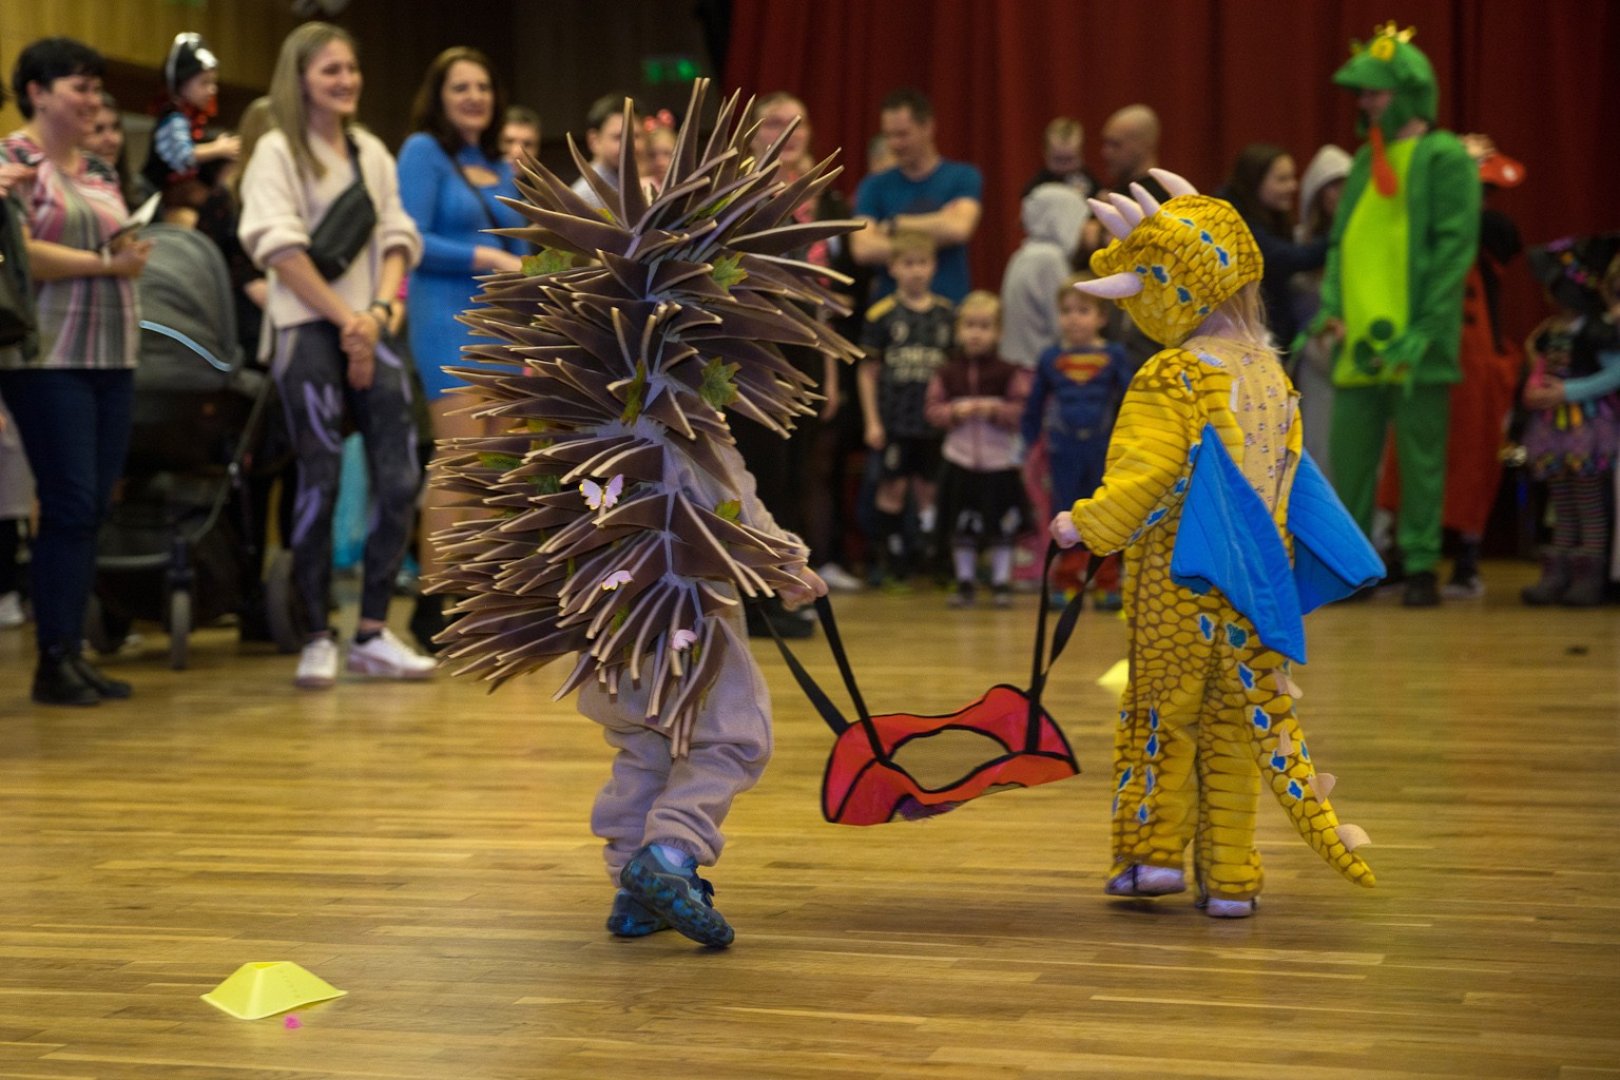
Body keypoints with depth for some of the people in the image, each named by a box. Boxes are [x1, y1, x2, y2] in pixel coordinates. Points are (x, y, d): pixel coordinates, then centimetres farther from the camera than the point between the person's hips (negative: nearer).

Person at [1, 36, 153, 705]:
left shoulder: (100, 173, 19)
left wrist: (134, 259, 0)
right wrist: (104, 263, -11)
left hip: (112, 357, 7)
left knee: (94, 508, 5)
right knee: (70, 504, -8)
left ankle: (74, 651, 10)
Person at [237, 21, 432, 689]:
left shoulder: (372, 153, 15)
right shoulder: (278, 152, 0)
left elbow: (397, 238, 10)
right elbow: (281, 247, -9)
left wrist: (378, 312, -6)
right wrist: (344, 318, -12)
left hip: (371, 330, 5)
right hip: (309, 331, -5)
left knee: (399, 477, -1)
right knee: (321, 480, -5)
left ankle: (372, 634, 7)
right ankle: (317, 639, 3)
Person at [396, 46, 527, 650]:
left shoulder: (501, 168, 19)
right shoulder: (423, 151, 0)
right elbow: (414, 241, -9)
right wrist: (489, 258, -13)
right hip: (448, 317, -7)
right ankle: (433, 607, -9)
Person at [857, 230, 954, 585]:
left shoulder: (947, 314, 5)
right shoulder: (881, 315, -2)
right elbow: (868, 370, 1)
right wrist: (872, 421, -2)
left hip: (934, 420, 2)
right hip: (894, 419, -2)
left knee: (928, 488, 6)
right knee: (893, 487, 2)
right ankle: (891, 559, 10)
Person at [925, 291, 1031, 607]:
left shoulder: (1009, 373, -3)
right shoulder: (947, 373, 3)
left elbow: (1022, 411, -4)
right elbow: (933, 409, 3)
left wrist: (995, 409, -19)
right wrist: (955, 412, -15)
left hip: (1000, 462, -2)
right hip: (959, 460, 2)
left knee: (1002, 528, 4)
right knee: (961, 528, 7)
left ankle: (1001, 582, 15)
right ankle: (965, 582, 17)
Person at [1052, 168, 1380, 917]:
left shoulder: (1172, 379, -14)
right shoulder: (1268, 373, 8)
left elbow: (1145, 478, -21)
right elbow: (1283, 469, 14)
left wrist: (1090, 526, -15)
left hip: (1179, 581, -6)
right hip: (1254, 576, 6)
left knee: (1159, 710, 9)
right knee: (1235, 727, 9)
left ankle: (1154, 851, 9)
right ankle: (1230, 877, 11)